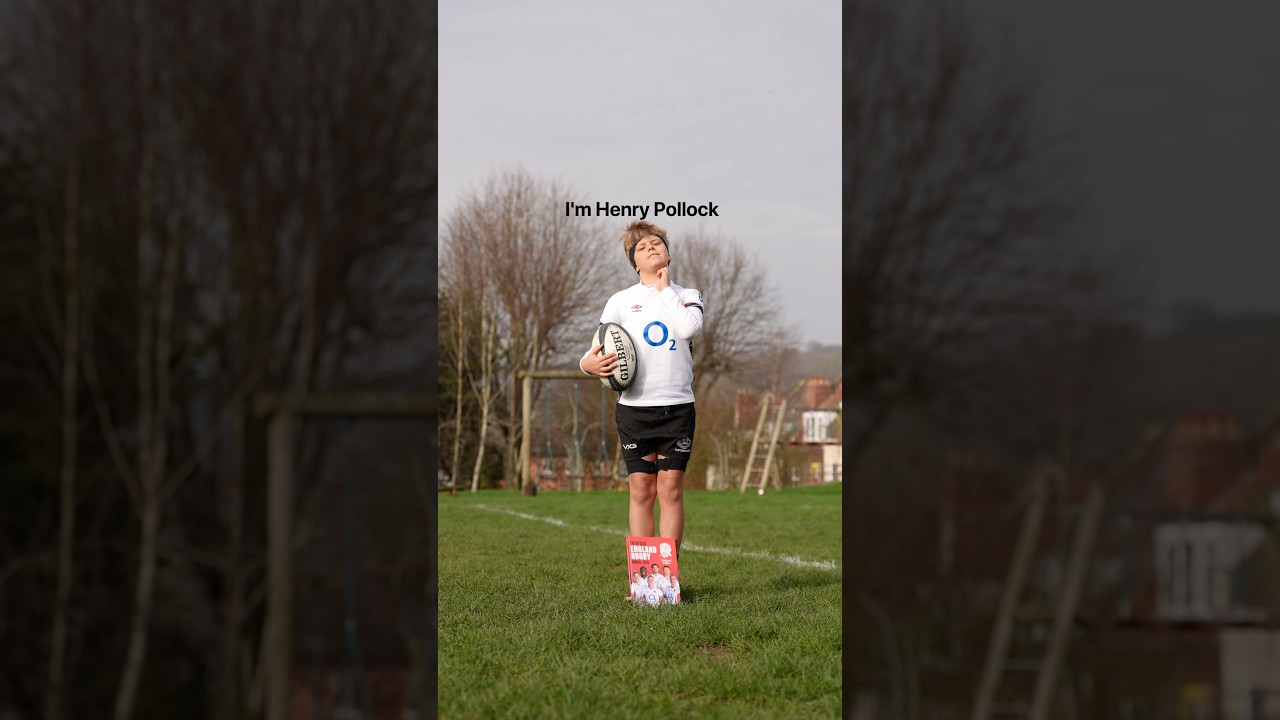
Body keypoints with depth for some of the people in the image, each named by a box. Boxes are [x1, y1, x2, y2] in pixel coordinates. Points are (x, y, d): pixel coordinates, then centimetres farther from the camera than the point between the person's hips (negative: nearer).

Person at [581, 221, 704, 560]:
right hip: (634, 405, 0)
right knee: (641, 490, 0)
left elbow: (688, 329, -16)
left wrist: (665, 289, -4)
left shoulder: (688, 296, 7)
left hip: (677, 406, 0)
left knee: (670, 488, -3)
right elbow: (599, 351, 6)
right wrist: (589, 363, -18)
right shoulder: (621, 301, 7)